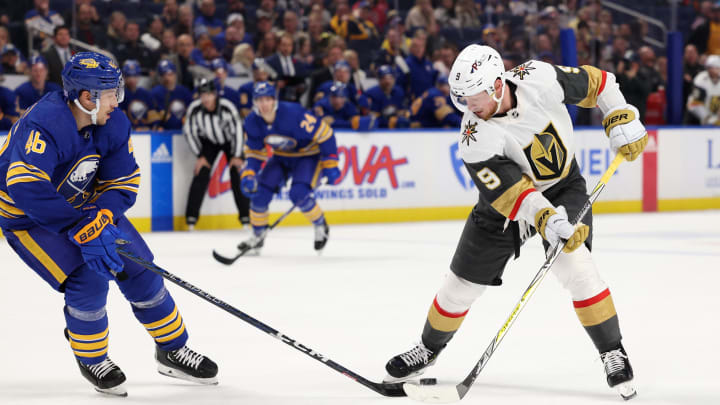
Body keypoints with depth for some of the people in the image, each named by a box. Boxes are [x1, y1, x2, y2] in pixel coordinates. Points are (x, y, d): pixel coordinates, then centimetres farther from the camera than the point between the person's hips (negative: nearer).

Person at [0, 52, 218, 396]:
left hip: (83, 205, 7)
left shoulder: (114, 125, -12)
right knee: (87, 276, -22)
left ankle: (172, 349, 21)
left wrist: (100, 219, -27)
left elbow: (123, 183, -6)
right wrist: (81, 230, -41)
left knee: (138, 267, 2)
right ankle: (91, 359, 4)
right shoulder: (44, 125, -35)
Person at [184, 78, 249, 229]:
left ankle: (246, 216, 2)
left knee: (237, 175, -8)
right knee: (201, 175, -11)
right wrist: (200, 156, -10)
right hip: (208, 141, 1)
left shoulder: (227, 107, -31)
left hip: (230, 140, -1)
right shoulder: (194, 109, -26)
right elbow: (189, 132, -11)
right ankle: (191, 217, -6)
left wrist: (237, 156, -15)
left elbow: (237, 130, -20)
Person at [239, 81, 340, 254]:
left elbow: (324, 134, -26)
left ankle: (321, 226, 2)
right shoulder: (252, 122, -14)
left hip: (308, 154, -6)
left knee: (299, 194, -26)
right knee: (260, 191, -9)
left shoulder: (293, 114, -33)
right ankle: (257, 237, 11)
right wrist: (248, 175, -18)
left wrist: (330, 165, -23)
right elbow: (254, 152, -1)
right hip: (281, 157, 6)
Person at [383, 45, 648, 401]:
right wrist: (548, 222, -48)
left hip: (564, 187, 0)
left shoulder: (540, 79, -26)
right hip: (507, 202, 0)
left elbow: (594, 83, -7)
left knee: (574, 265, -24)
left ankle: (613, 353, -10)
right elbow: (511, 193, -35)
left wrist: (623, 119, -13)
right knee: (463, 283, 6)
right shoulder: (475, 138, -30)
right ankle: (429, 348, 34)